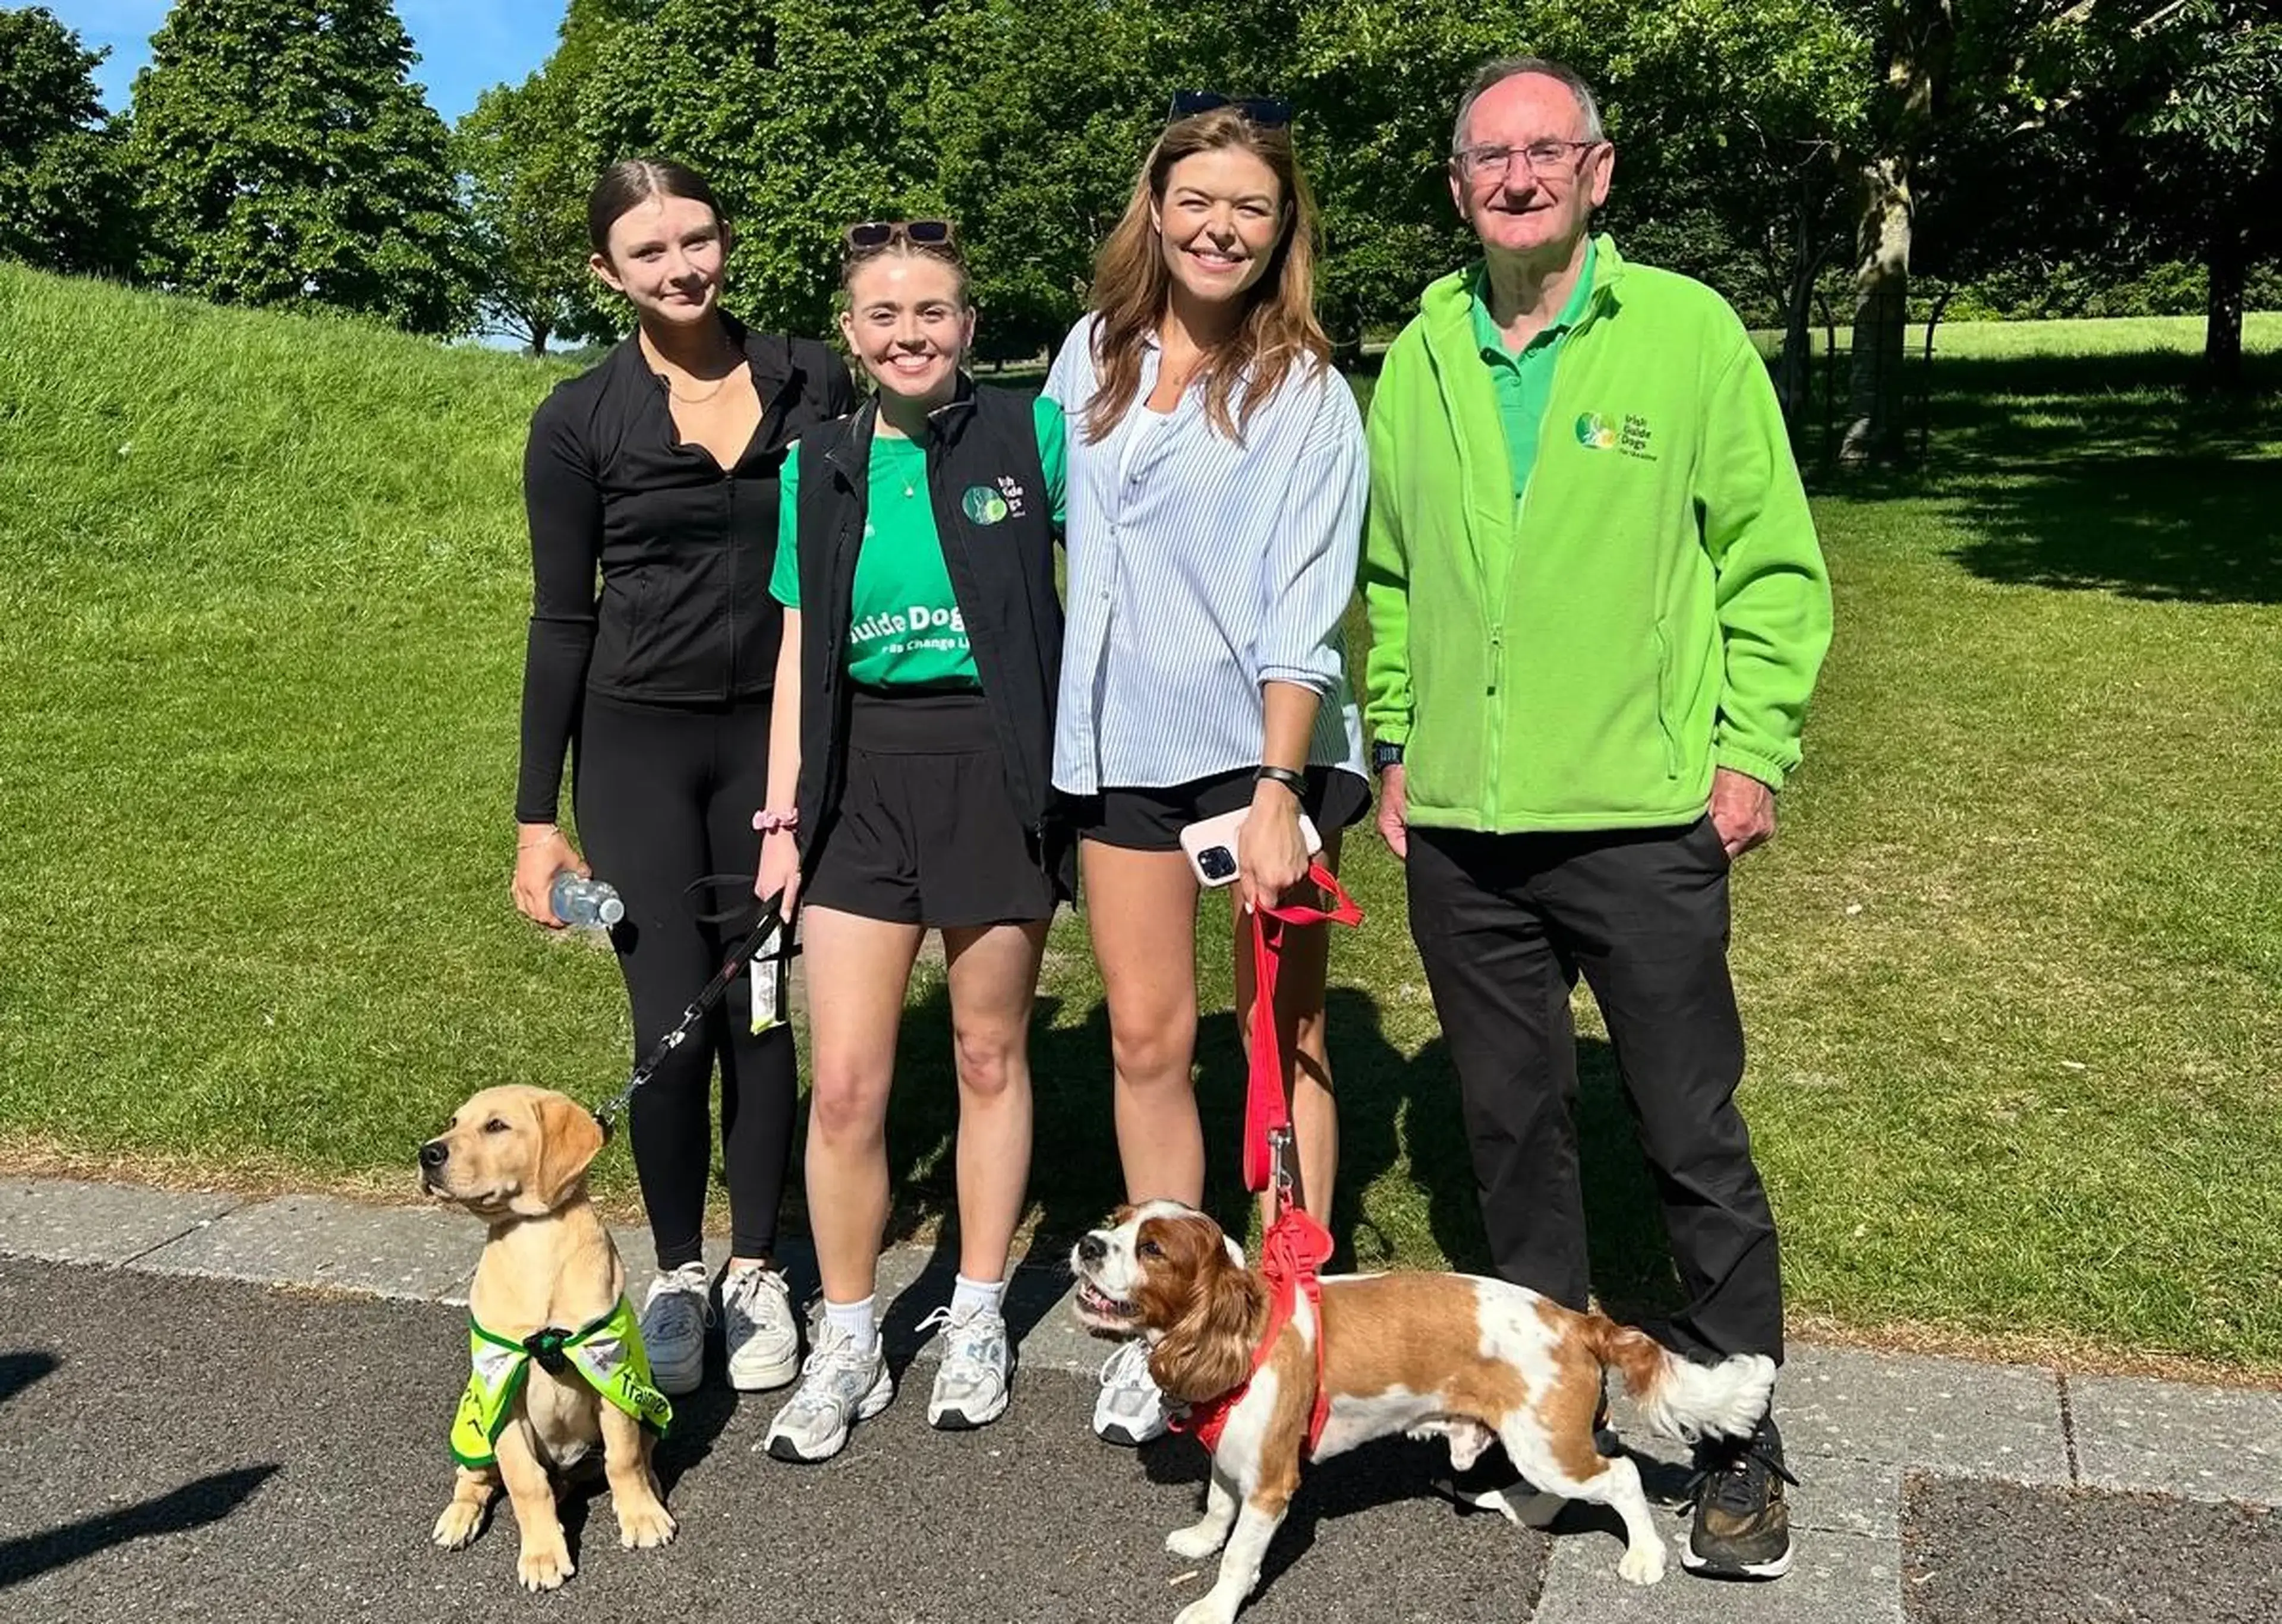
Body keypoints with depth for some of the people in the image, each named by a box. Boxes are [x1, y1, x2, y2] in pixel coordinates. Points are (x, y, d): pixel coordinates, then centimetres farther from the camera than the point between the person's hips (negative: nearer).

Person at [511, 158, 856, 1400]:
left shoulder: (813, 383, 1)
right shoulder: (580, 421, -2)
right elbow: (563, 621, 1)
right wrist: (537, 815, -1)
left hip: (778, 736, 1)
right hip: (638, 745, -1)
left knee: (764, 1009, 5)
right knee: (672, 1021, 0)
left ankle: (757, 1268, 22)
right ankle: (677, 1272, 21)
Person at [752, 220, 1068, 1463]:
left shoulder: (1029, 434, -3)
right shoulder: (821, 470, 6)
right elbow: (801, 653, 9)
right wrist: (783, 817, 5)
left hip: (998, 769, -2)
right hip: (862, 778, 2)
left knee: (990, 1054, 10)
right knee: (842, 1083, 0)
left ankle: (976, 1320, 28)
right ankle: (846, 1347, 19)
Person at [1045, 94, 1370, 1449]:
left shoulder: (1309, 395, -6)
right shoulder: (1095, 355, 6)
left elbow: (1304, 612, -13)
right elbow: (1053, 515, 17)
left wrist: (1278, 792, -21)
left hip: (1268, 740, -3)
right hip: (1124, 741, 4)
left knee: (1287, 1032, 7)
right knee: (1148, 1038, 8)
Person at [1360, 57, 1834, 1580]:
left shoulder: (1688, 331, -4)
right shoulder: (1419, 358, 8)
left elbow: (1774, 562, -2)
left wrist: (1753, 748, -6)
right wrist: (1397, 743, 12)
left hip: (1644, 823, -4)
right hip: (1460, 830, 4)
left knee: (1698, 1141, 4)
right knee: (1515, 1129, 14)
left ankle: (1738, 1440, 22)